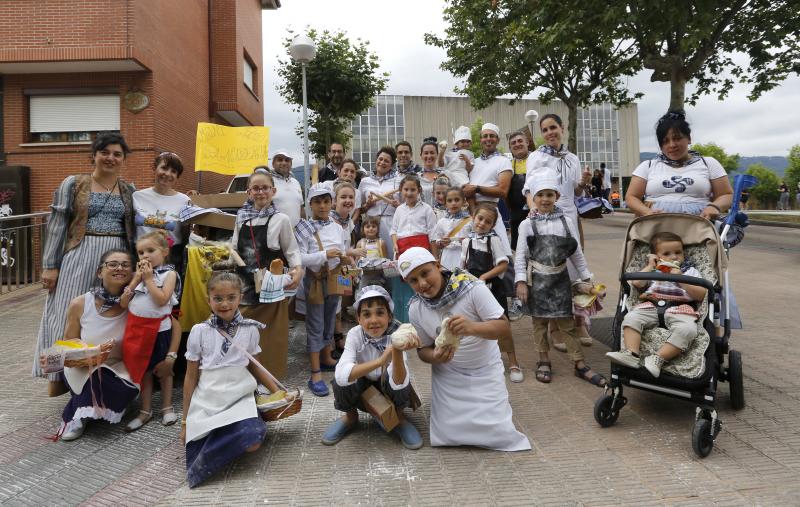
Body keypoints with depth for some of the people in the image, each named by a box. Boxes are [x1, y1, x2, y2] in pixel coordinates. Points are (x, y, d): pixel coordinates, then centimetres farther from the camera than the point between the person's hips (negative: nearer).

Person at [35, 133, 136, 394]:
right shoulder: (73, 184, 3)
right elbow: (57, 225, 1)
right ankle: (61, 375, 14)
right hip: (80, 258, -2)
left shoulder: (129, 191, 10)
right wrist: (50, 265, -5)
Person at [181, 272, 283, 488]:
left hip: (240, 398, 0)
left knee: (253, 439, -30)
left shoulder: (250, 329, 2)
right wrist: (185, 420, 7)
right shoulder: (199, 331, -1)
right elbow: (191, 378, 5)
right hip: (206, 401, 0)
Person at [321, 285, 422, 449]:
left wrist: (397, 351, -54)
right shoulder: (355, 335, -23)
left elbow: (398, 383, -36)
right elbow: (341, 375, -39)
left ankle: (398, 416, -3)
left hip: (390, 391, -1)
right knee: (340, 382, -29)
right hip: (364, 392, 1)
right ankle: (351, 416, 4)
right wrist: (380, 361, -52)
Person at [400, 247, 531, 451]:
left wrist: (472, 327, -42)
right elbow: (423, 349, 0)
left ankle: (500, 409, 25)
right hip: (448, 375, 3)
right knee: (448, 435, -4)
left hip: (485, 371, -2)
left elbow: (505, 327, -22)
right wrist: (435, 357, -25)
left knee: (498, 433, -9)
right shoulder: (416, 310, -10)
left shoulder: (472, 287, -22)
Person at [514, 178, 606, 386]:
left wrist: (586, 278, 8)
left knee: (566, 321, 4)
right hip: (537, 279, -1)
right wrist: (521, 281, -10)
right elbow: (520, 255, -3)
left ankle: (580, 364, 10)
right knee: (539, 321, 7)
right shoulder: (527, 225, -2)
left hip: (560, 279, 1)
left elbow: (577, 253, 7)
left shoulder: (566, 222, 3)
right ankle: (544, 361, 20)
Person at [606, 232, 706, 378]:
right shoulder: (652, 270, 24)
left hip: (679, 310, -2)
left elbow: (701, 295, 5)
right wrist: (650, 266, 11)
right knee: (631, 318, -27)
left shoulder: (690, 271, 20)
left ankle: (658, 359, -36)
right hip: (651, 307, 2)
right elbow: (637, 283, 5)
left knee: (687, 330, -35)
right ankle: (631, 354, -36)